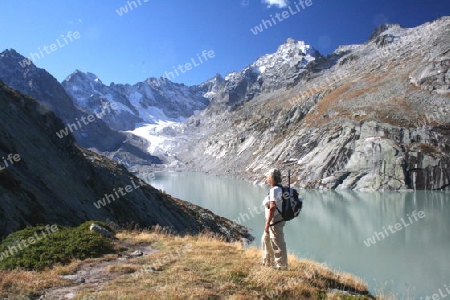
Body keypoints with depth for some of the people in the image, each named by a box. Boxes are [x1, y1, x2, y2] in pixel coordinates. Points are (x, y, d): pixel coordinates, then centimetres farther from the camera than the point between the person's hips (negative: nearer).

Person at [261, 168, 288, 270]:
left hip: (275, 220, -11)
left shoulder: (274, 190, -21)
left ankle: (282, 265, 13)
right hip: (275, 220, 11)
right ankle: (268, 261, 38)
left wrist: (267, 224, -23)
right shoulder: (280, 188, 8)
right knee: (266, 239, 24)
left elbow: (272, 208, -25)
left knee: (278, 244, 1)